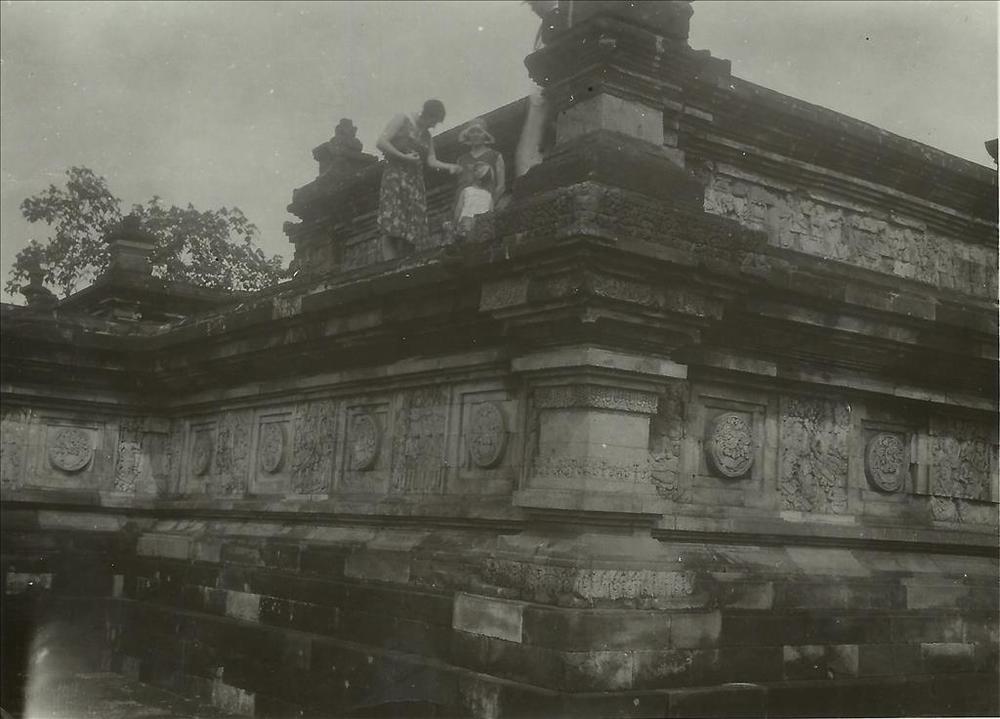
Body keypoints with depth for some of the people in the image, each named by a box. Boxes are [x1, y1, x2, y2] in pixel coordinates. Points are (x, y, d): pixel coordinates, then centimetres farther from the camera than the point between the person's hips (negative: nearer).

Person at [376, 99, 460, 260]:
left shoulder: (426, 135, 23)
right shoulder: (402, 121, 3)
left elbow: (431, 161, 14)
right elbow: (381, 143, -7)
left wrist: (448, 166, -4)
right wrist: (404, 157, -10)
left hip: (416, 182, 7)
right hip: (395, 176, -7)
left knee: (412, 234, -5)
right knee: (391, 230, -19)